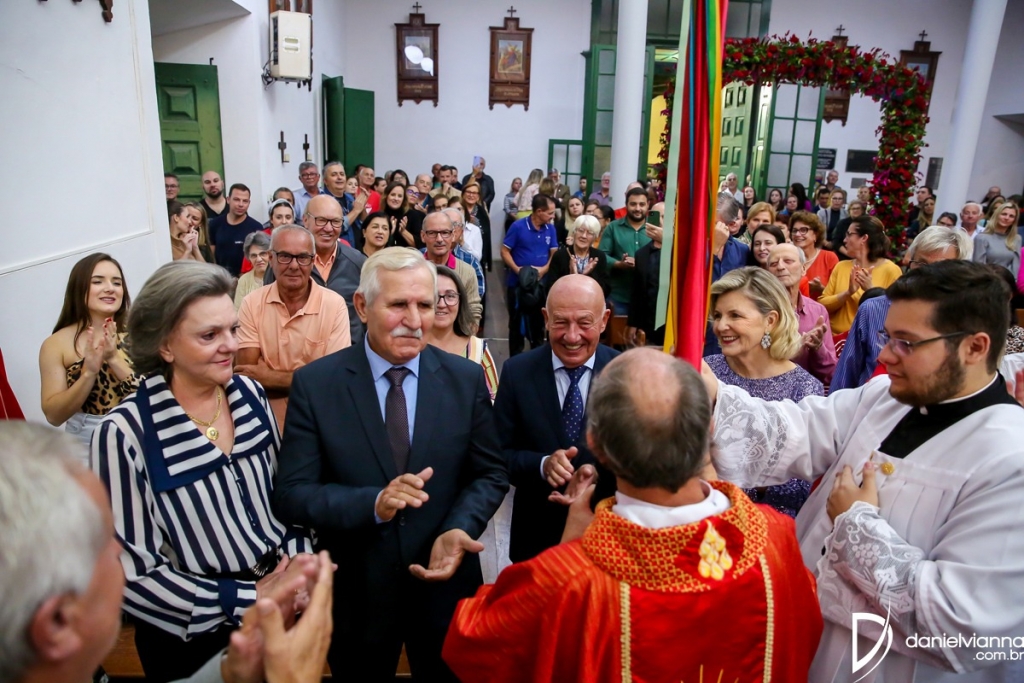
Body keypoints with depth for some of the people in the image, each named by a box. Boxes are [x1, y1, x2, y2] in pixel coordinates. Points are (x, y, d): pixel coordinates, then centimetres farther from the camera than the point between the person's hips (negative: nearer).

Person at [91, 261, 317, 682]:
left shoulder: (250, 394, -6)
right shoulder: (125, 433, -20)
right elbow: (131, 572, -17)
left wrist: (299, 558, -11)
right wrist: (250, 599, -18)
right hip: (194, 637, -4)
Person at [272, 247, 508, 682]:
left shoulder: (466, 380, -7)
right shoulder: (314, 384, -11)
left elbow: (490, 473, -1)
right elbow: (290, 495, -12)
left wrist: (458, 529, -20)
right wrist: (372, 504, -29)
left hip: (444, 586, 2)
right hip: (354, 595, -1)